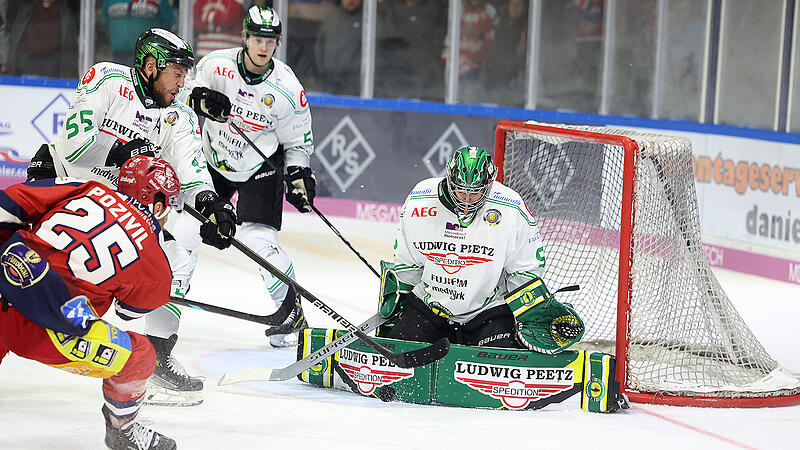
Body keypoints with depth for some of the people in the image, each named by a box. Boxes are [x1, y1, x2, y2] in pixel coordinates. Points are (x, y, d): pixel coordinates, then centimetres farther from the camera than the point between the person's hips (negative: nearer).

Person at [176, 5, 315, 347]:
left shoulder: (286, 88, -19)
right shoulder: (217, 64, -16)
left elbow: (298, 142, -6)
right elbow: (185, 91, 0)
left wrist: (299, 175, -20)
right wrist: (200, 99, -23)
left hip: (260, 168, -3)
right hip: (213, 158, 3)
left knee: (259, 240, -17)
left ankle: (292, 312, -1)